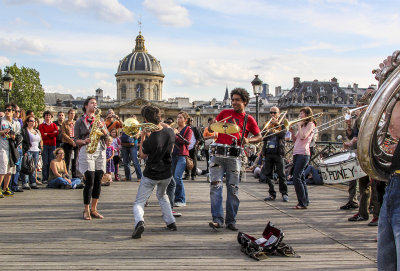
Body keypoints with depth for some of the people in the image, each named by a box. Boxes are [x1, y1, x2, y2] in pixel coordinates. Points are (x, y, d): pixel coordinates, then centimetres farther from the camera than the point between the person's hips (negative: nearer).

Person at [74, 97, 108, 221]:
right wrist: (84, 141, -16)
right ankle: (86, 211, 1)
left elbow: (107, 136, 7)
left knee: (98, 182, 3)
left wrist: (102, 128, -11)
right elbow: (76, 140, 3)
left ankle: (93, 209, 14)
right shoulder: (80, 121, 4)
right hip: (86, 152, -4)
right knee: (90, 182, -9)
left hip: (100, 152, 4)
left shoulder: (100, 120, 15)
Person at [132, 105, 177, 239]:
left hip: (151, 175, -5)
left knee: (139, 202, 3)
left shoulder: (150, 141, -25)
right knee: (162, 196, 31)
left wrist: (142, 137, -3)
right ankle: (171, 222, 27)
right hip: (167, 174, 5)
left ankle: (139, 222, -24)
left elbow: (142, 155, -5)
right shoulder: (170, 132, -10)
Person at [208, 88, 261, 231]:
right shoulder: (225, 113, 13)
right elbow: (211, 129, 16)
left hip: (234, 156, 0)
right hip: (218, 153, 1)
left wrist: (248, 140, -7)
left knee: (233, 188, 2)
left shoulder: (248, 119, 9)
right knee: (215, 185, -10)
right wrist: (212, 127, -8)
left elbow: (259, 137, 13)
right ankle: (217, 219, -11)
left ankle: (231, 220, 11)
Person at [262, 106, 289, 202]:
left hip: (278, 152, -3)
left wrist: (276, 124, -13)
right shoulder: (267, 124, 17)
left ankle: (284, 194, 3)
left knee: (281, 174, -5)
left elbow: (282, 134, -11)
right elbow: (263, 137, 5)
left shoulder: (282, 124, 9)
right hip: (268, 152, 4)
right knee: (268, 174, 3)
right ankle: (272, 194, 11)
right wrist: (269, 128, -8)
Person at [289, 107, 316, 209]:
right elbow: (295, 140, 20)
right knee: (301, 177, 10)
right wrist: (292, 131, 4)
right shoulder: (302, 125, 22)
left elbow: (303, 137, -16)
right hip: (296, 153, 9)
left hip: (303, 153, -9)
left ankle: (302, 203, -13)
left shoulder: (310, 124, -2)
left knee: (296, 177, -15)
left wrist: (299, 126, -6)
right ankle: (305, 201, 16)